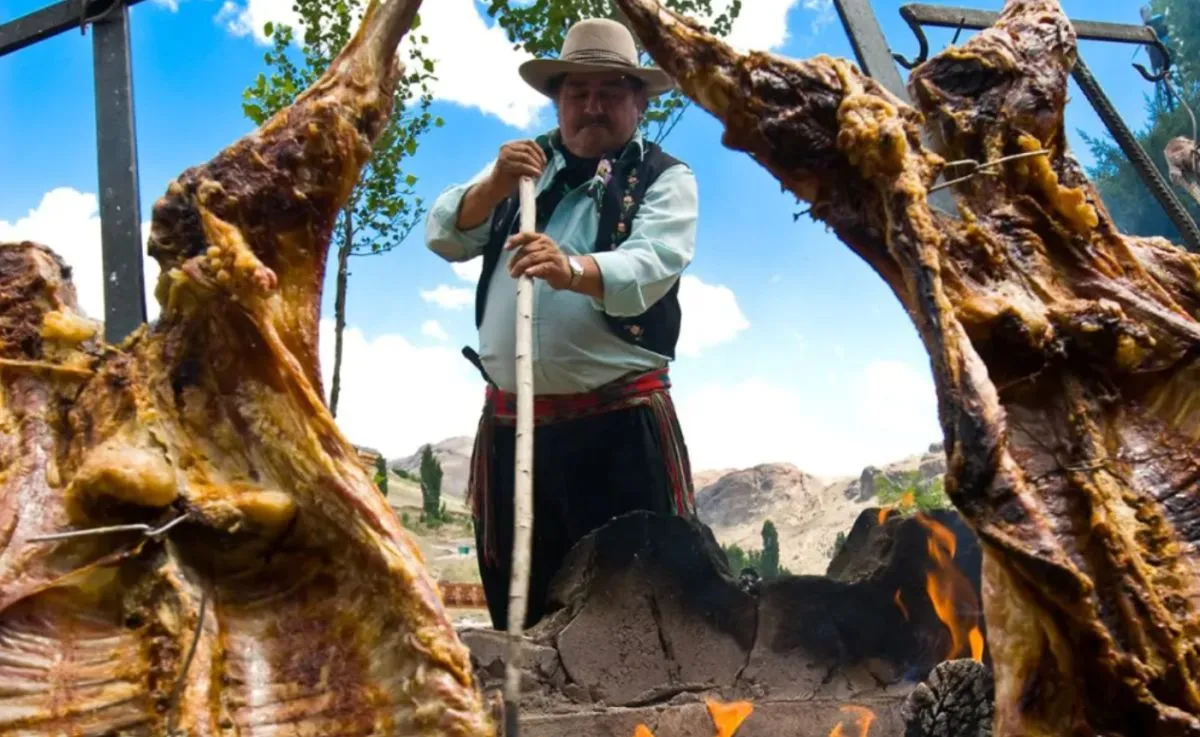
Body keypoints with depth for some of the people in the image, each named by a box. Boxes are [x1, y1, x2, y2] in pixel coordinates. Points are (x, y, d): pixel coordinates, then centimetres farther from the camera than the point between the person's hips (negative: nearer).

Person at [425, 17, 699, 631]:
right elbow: (443, 237, 7)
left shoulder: (664, 178, 2)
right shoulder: (527, 164, 16)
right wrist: (493, 186, -11)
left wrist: (571, 270, -36)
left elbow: (648, 268, -16)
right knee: (515, 600, 13)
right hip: (508, 422, 5)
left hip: (620, 424, -4)